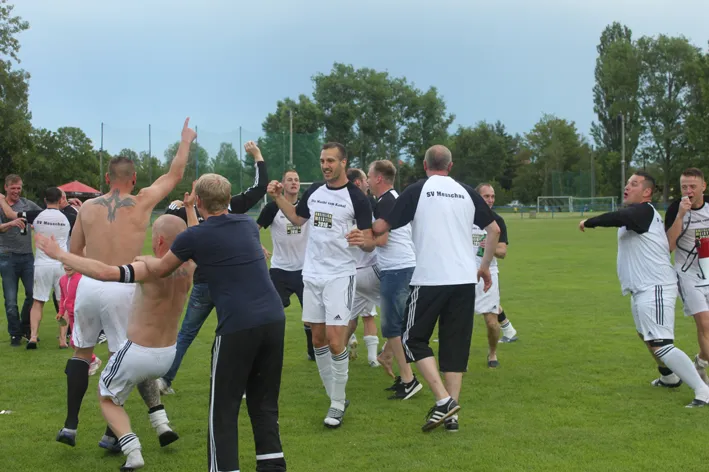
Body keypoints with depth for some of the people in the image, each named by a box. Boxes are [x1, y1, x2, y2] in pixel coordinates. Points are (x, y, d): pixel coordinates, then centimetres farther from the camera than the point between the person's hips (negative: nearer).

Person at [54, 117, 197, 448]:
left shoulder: (88, 207, 6)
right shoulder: (142, 202, -1)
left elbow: (74, 252, 13)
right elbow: (174, 175, 12)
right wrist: (186, 140, 25)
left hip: (88, 284, 3)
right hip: (121, 288, -3)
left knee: (82, 352, 18)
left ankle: (70, 425, 19)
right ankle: (111, 433, 10)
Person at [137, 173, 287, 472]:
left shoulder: (195, 236, -1)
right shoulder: (249, 225, 14)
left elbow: (160, 270, 17)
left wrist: (141, 258, 39)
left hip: (238, 327, -5)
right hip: (274, 319, 5)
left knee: (224, 410, 6)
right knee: (264, 403, 15)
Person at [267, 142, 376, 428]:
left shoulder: (356, 198, -10)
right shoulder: (314, 191, 7)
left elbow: (370, 244, -10)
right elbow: (298, 218, 25)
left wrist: (363, 240, -33)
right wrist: (278, 198, 12)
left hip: (340, 276, -6)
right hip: (312, 275, 6)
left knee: (335, 339, -12)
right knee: (318, 338, 10)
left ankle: (337, 404, -1)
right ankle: (336, 396, 23)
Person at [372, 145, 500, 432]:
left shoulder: (416, 191, -1)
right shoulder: (466, 193, 11)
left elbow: (380, 228, -2)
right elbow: (494, 230, 16)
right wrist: (485, 266, 28)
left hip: (429, 279, -4)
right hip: (465, 279, 4)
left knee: (413, 340, 8)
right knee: (455, 345, 10)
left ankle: (443, 401, -7)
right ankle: (451, 415, 8)